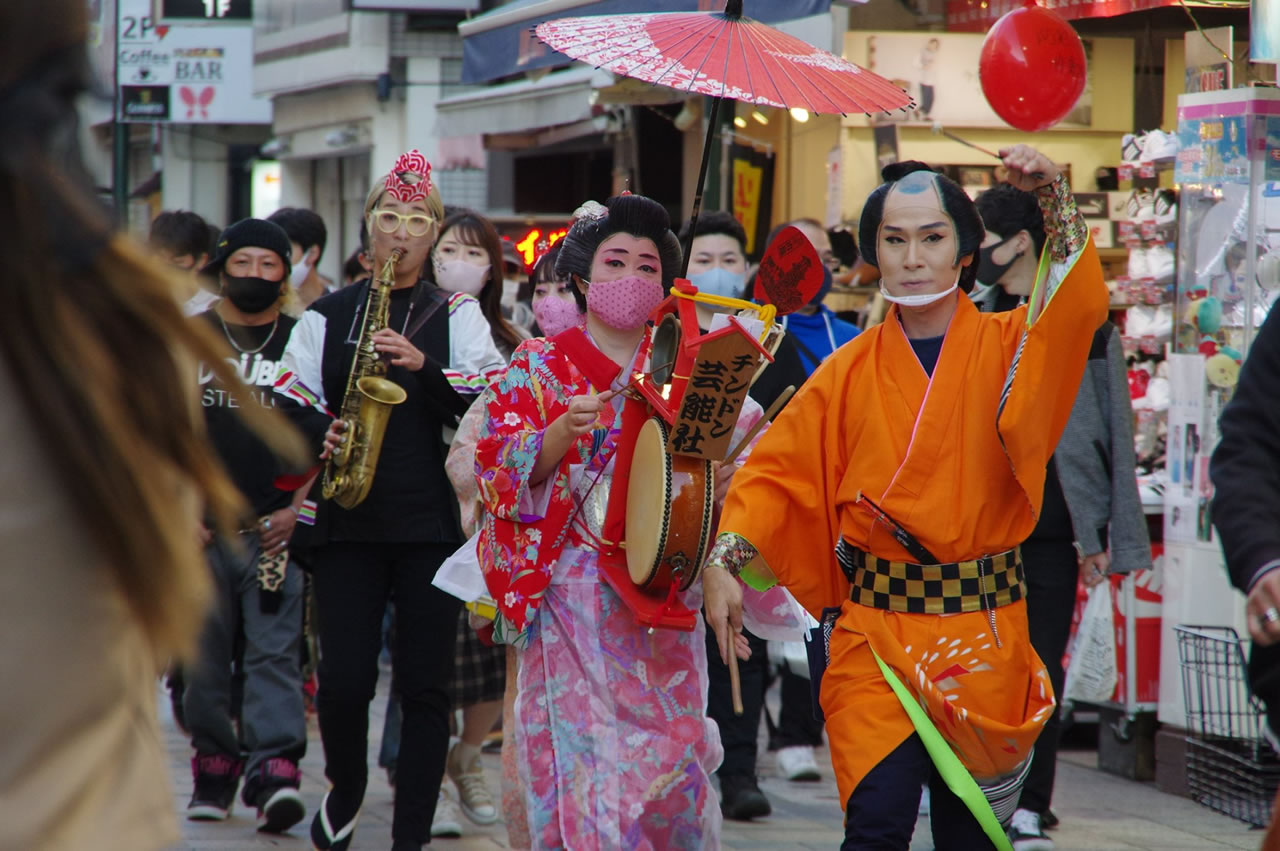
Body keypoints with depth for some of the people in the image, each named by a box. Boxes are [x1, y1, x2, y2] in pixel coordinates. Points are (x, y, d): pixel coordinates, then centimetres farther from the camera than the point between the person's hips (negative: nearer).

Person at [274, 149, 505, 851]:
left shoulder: (456, 315, 8)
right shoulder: (327, 315, 11)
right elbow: (287, 402, 10)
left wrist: (423, 366, -16)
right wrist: (321, 435, -10)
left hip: (431, 518, 0)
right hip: (347, 521, 0)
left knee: (425, 683, -2)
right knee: (344, 679, -5)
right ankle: (345, 792, 23)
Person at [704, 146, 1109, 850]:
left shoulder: (1005, 348, 3)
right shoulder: (850, 373, 6)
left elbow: (1076, 309, -16)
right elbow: (777, 471, 3)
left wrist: (1055, 197, -27)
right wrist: (723, 560, -12)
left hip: (983, 631, 0)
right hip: (875, 630, 0)